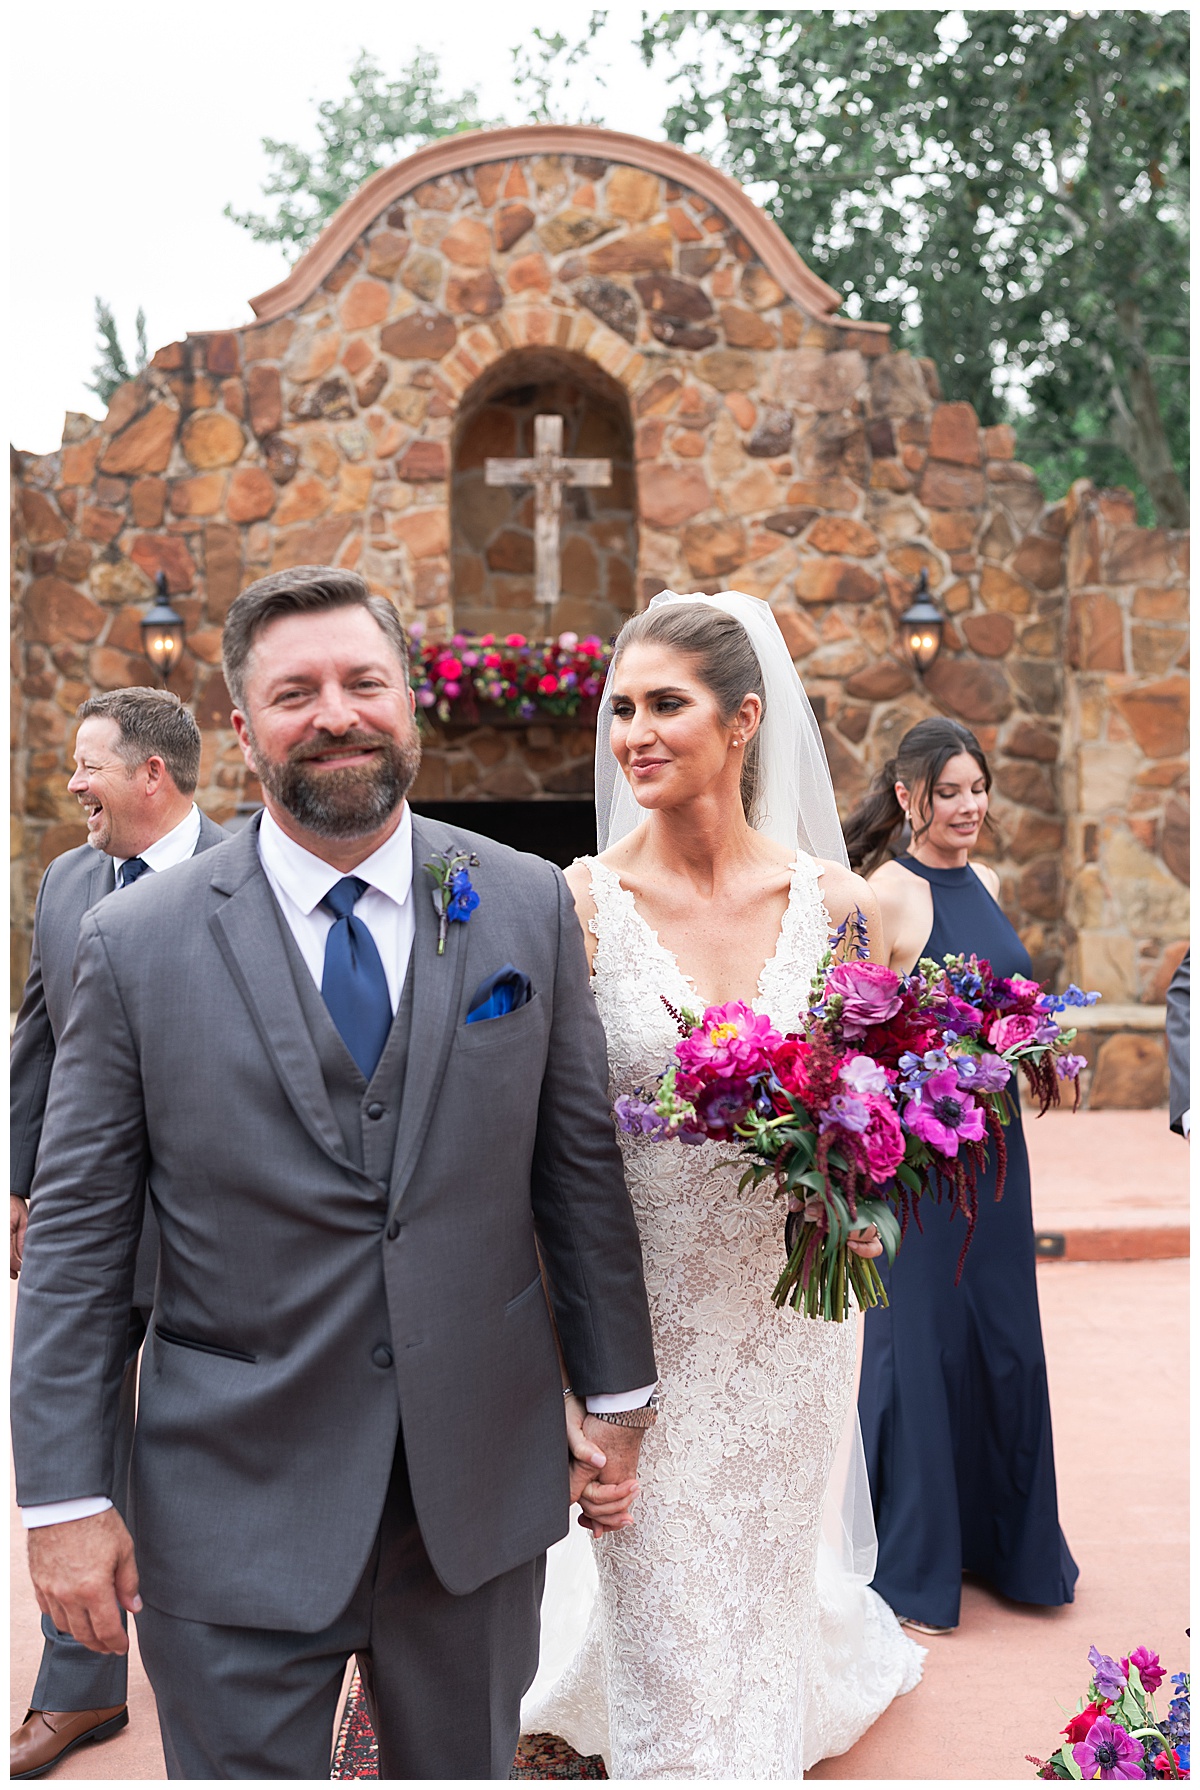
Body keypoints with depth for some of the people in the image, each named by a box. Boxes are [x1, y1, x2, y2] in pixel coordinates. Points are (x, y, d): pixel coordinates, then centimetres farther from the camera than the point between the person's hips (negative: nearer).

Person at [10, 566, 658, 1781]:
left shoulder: (527, 907, -3)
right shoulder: (137, 943, -8)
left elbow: (582, 1165, 3)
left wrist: (618, 1397, 6)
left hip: (481, 1486, 2)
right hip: (233, 1512, -2)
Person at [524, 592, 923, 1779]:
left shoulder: (827, 896, -5)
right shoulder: (582, 901, -10)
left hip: (784, 1300, 2)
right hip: (641, 1297, -2)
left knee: (760, 1570, 21)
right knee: (661, 1584, 10)